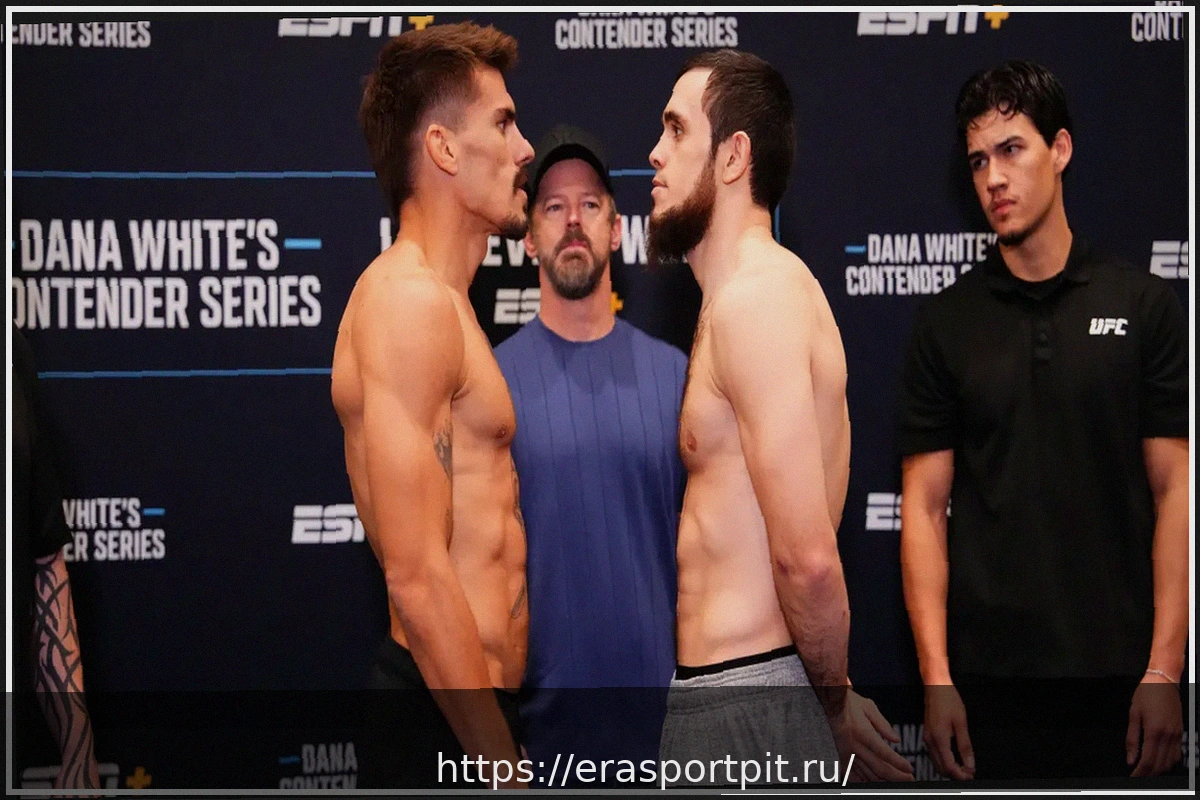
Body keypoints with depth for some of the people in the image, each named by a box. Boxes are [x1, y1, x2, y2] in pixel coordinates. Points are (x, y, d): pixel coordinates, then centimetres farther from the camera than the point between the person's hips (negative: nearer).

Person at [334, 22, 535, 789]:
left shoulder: (440, 301, 18)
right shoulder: (409, 298, -14)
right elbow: (417, 578, -21)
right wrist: (506, 775, -21)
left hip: (469, 713, 10)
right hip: (445, 726, -10)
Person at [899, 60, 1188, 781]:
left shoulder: (1144, 306, 2)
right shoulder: (947, 323, 5)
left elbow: (1175, 491, -1)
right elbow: (926, 505, 2)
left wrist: (1163, 669, -8)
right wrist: (936, 677, -6)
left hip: (1115, 671, -1)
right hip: (986, 677, 1)